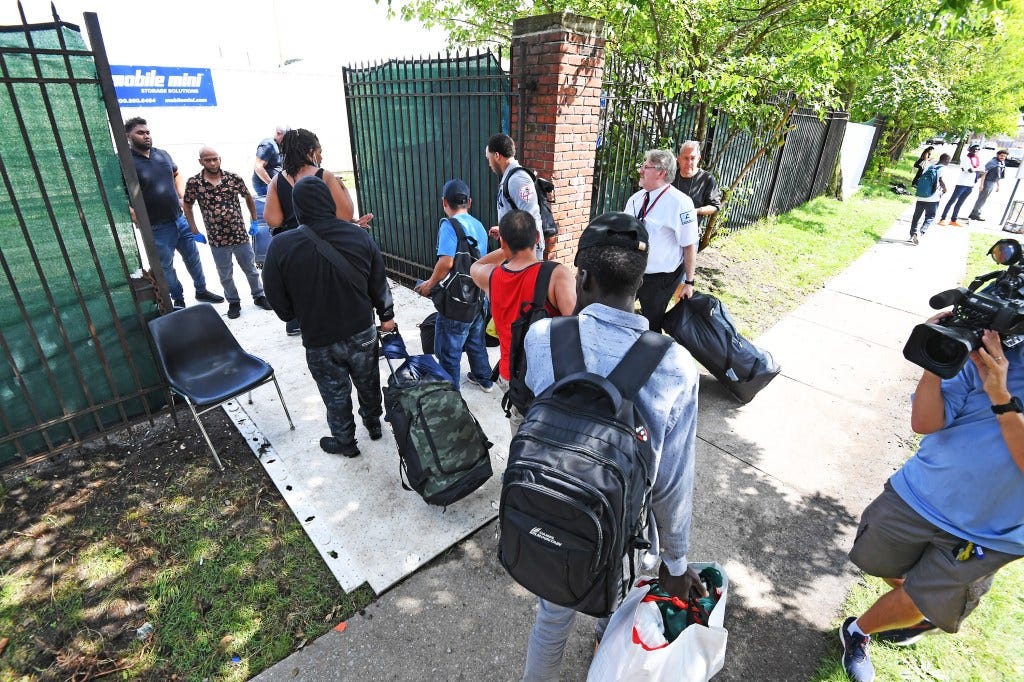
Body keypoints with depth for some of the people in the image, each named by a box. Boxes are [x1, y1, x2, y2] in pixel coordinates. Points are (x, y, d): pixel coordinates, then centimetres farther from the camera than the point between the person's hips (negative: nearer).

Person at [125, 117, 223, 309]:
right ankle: (178, 301, 21)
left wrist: (182, 196, 7)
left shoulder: (162, 154, 6)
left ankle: (201, 290, 34)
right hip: (157, 228, -5)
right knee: (166, 266, 8)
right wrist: (133, 214, -24)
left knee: (193, 257, 16)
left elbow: (176, 175, 21)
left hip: (180, 219, 6)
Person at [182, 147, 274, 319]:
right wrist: (195, 232, 3)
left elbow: (248, 198, 9)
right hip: (217, 240, 0)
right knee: (225, 275, 12)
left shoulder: (233, 178, -5)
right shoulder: (194, 183, -6)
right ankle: (233, 302, 29)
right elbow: (187, 206, 7)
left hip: (240, 235, 0)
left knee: (250, 269, 13)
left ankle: (259, 296, 32)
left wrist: (254, 221, 8)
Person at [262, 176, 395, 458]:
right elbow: (379, 284, 0)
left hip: (319, 341, -2)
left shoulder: (281, 246, -18)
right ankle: (374, 424, 47)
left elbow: (279, 303, -8)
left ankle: (345, 441, 39)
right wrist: (386, 315, 16)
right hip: (362, 333, 3)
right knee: (368, 382, 25)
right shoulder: (359, 235, -11)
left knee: (336, 393, 18)